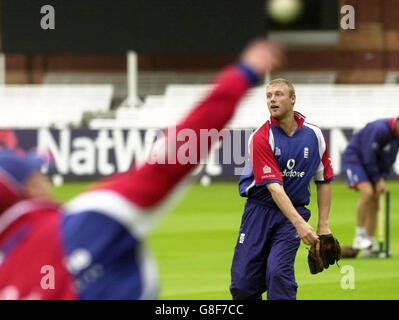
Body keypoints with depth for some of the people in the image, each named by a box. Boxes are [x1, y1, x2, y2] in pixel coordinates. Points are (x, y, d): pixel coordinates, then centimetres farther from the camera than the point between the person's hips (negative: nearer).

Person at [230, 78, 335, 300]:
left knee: (279, 272, -20)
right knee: (242, 283, -3)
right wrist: (300, 224, -31)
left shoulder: (314, 135, -1)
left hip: (296, 210, 1)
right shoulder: (261, 137, -12)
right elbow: (274, 186, -21)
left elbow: (324, 181, 9)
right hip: (259, 210, -1)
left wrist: (323, 225, 4)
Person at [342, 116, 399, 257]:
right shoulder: (379, 129, -29)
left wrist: (383, 178, -3)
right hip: (355, 160, -9)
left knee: (374, 204, 2)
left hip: (372, 166, 9)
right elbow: (369, 157, -25)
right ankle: (359, 237, -21)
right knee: (367, 193, -28)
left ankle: (370, 245, 6)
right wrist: (378, 180, -18)